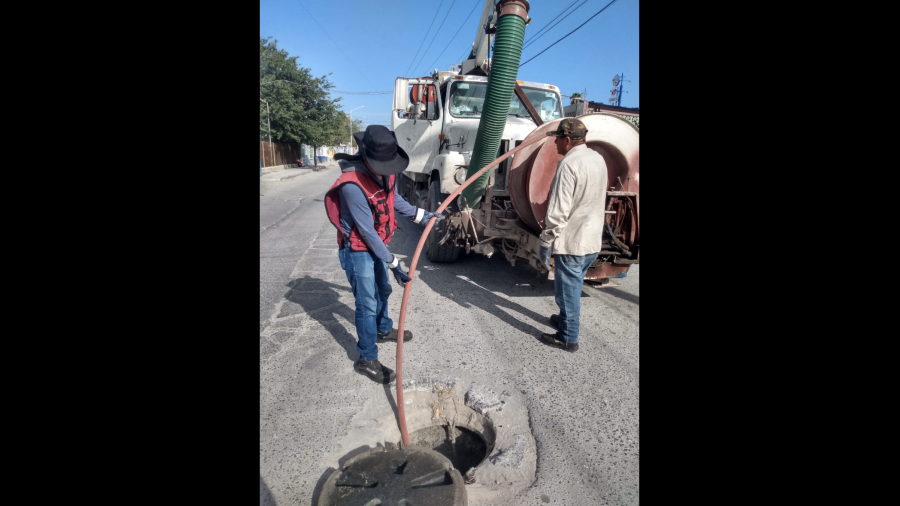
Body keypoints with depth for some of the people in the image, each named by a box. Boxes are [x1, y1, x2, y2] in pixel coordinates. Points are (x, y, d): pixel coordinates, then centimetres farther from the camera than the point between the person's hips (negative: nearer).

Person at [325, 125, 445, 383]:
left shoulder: (384, 172, -7)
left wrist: (423, 215, 10)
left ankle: (384, 329, 50)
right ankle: (367, 360, 16)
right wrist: (393, 263, -24)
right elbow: (367, 231, -28)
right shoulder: (353, 185, -32)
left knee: (382, 291, 25)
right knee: (367, 305, -1)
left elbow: (394, 199, 13)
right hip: (357, 250, -8)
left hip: (375, 245, 8)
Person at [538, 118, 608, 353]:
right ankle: (568, 318, 41)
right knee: (573, 285, 24)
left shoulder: (569, 164, -19)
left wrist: (546, 242, -16)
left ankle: (568, 338, 16)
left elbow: (558, 211, -23)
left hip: (571, 241, -9)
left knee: (568, 288, 4)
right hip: (593, 239, 9)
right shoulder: (598, 159, 9)